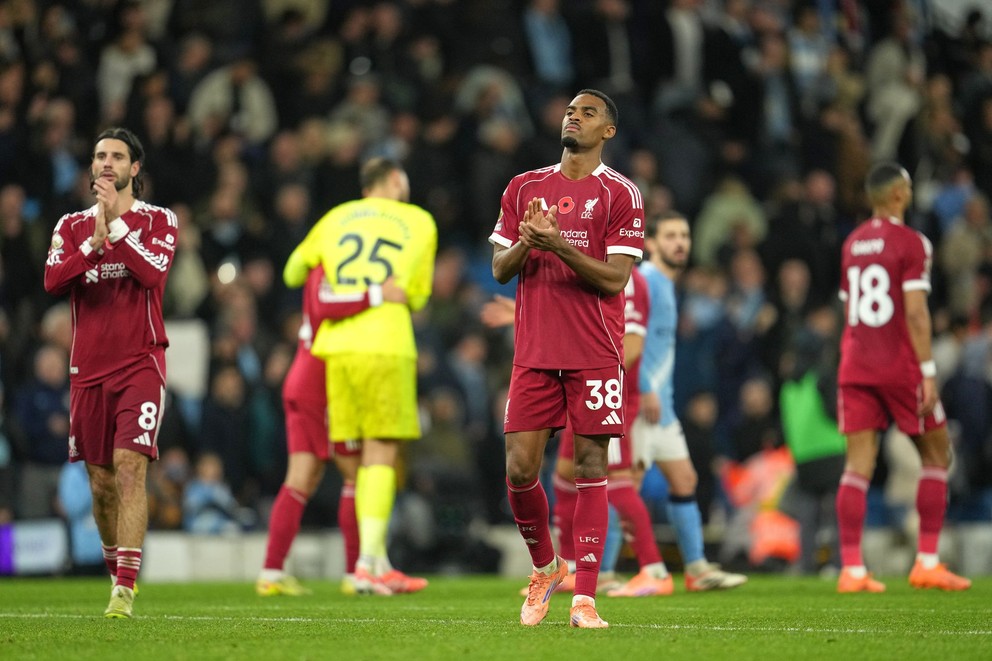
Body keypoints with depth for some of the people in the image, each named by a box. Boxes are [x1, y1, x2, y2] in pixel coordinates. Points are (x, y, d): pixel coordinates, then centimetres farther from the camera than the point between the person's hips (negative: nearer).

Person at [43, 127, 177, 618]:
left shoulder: (158, 220, 4)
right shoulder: (72, 225, 13)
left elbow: (154, 273, -15)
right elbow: (52, 281, -3)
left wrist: (116, 222, -15)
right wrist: (94, 242, -14)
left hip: (140, 362, -4)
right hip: (89, 368, 4)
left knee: (129, 467, -17)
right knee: (101, 482, 7)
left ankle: (125, 590, -21)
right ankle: (117, 575, 24)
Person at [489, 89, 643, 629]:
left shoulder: (619, 194, 0)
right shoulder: (524, 188, 13)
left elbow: (614, 278, -8)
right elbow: (499, 269, 11)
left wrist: (558, 244, -19)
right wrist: (525, 243, -10)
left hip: (595, 355, -3)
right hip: (534, 353, 3)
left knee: (590, 468, -4)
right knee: (520, 470, -2)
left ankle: (584, 598, -4)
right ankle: (544, 566, 22)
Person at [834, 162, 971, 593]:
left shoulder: (852, 244, 13)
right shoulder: (911, 243, -7)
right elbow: (915, 312, -13)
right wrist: (928, 372, -13)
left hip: (855, 364, 5)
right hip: (900, 366, -5)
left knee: (858, 466, 0)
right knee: (936, 456, 9)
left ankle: (852, 569, -8)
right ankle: (927, 564, 5)